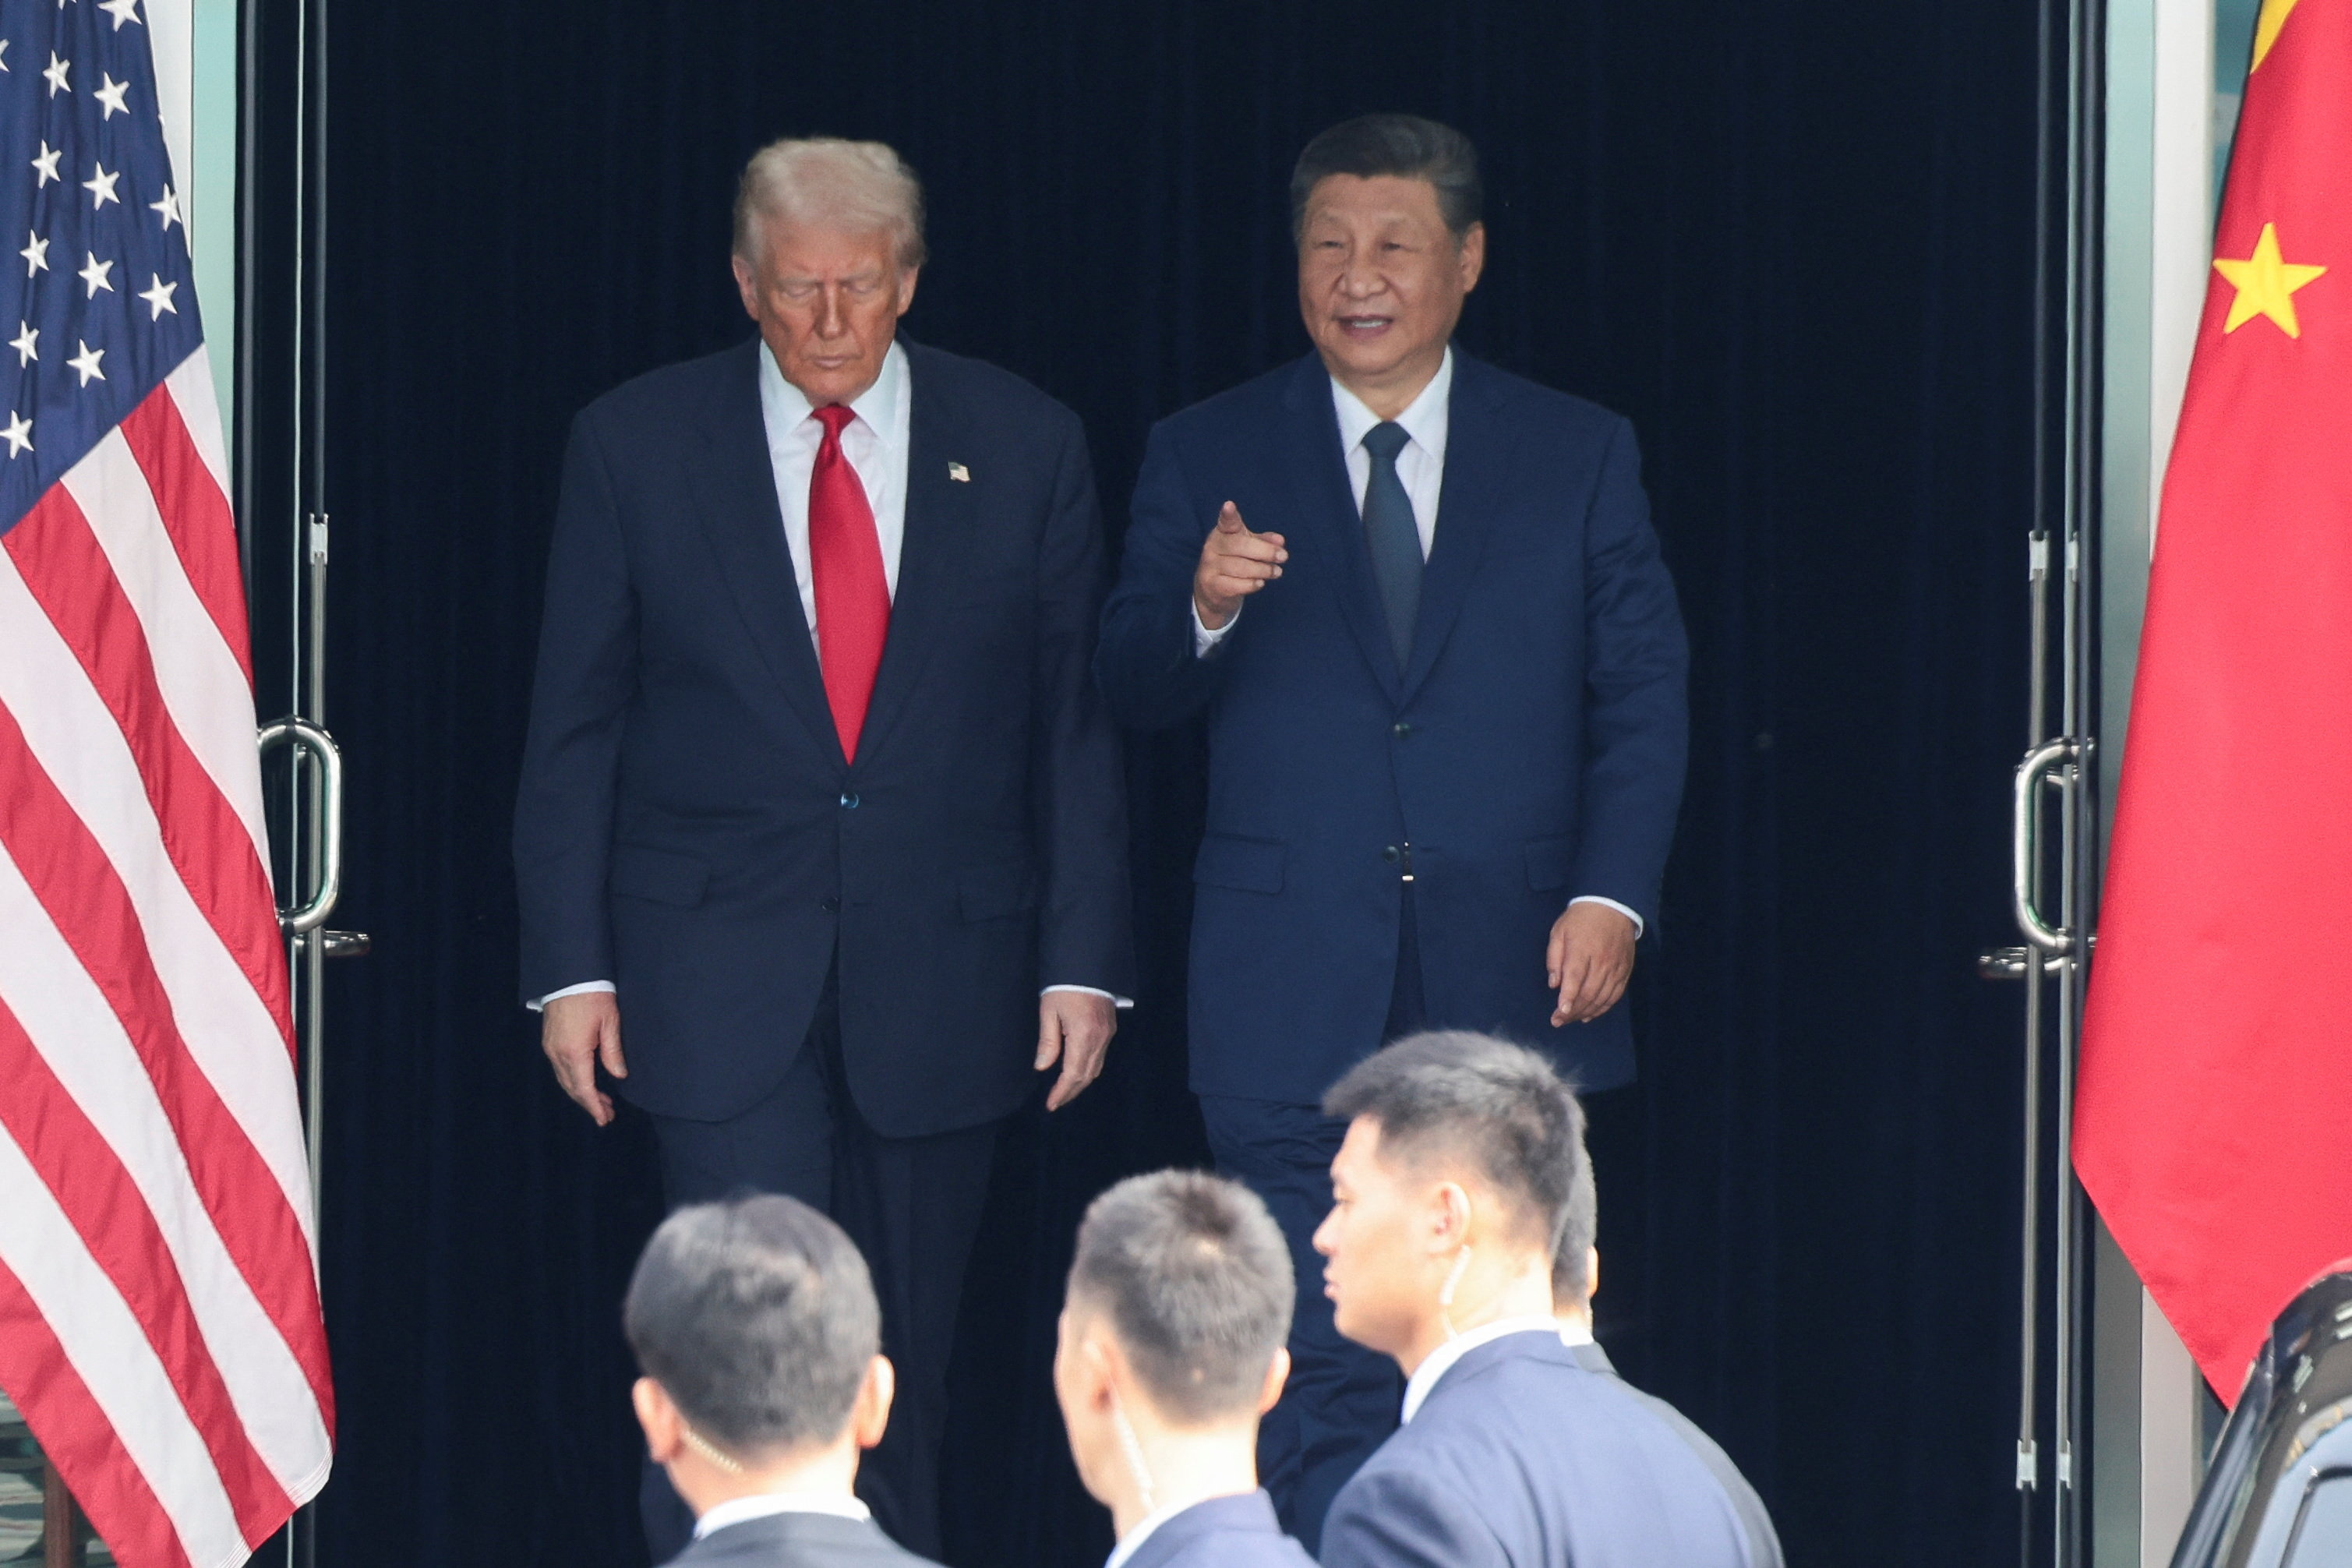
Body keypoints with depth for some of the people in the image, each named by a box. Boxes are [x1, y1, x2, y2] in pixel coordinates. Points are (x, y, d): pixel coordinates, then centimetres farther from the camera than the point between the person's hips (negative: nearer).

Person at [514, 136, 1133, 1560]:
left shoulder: (1025, 447, 3)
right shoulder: (636, 445, 1)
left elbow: (1080, 722, 5)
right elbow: (575, 729, 3)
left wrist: (1086, 960, -1)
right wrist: (572, 966, -3)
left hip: (943, 965, 2)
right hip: (721, 974, -2)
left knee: (905, 1363, 8)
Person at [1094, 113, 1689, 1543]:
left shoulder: (1581, 457, 8)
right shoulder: (1208, 458, 7)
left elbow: (1644, 696, 5)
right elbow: (1135, 689, 1)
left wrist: (1612, 895, -8)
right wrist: (1199, 608, -22)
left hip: (1512, 990, 1)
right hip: (1299, 997, -1)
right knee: (1329, 1370, -6)